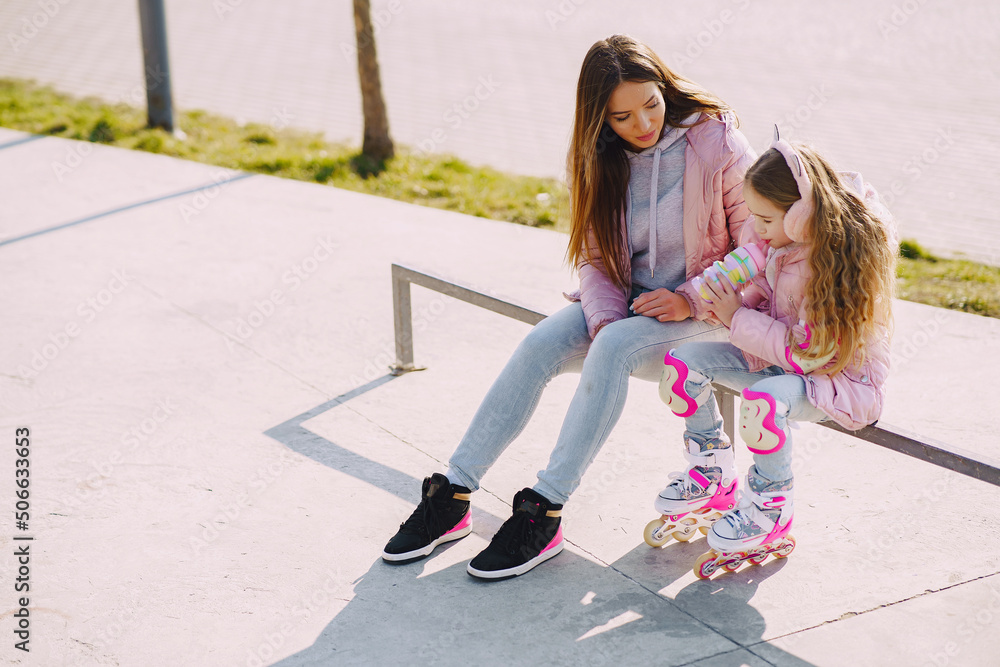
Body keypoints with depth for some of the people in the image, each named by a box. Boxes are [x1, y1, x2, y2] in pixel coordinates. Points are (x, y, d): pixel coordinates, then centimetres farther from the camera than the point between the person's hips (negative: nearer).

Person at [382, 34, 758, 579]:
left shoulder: (716, 140, -11)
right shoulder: (601, 160, 3)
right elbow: (596, 257, 5)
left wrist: (692, 299, -19)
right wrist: (603, 319, -15)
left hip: (708, 311, -4)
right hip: (627, 305, 5)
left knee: (614, 348, -34)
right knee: (540, 345, -22)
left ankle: (545, 514, -29)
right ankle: (452, 496, -17)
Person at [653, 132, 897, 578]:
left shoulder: (841, 262, -27)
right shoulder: (783, 243, -3)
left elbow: (810, 351, -27)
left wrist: (739, 320, -21)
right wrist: (741, 303, -8)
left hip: (836, 374, -8)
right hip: (777, 354, 9)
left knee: (764, 400, -38)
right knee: (683, 362, -8)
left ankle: (772, 508, -13)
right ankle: (712, 474, 10)